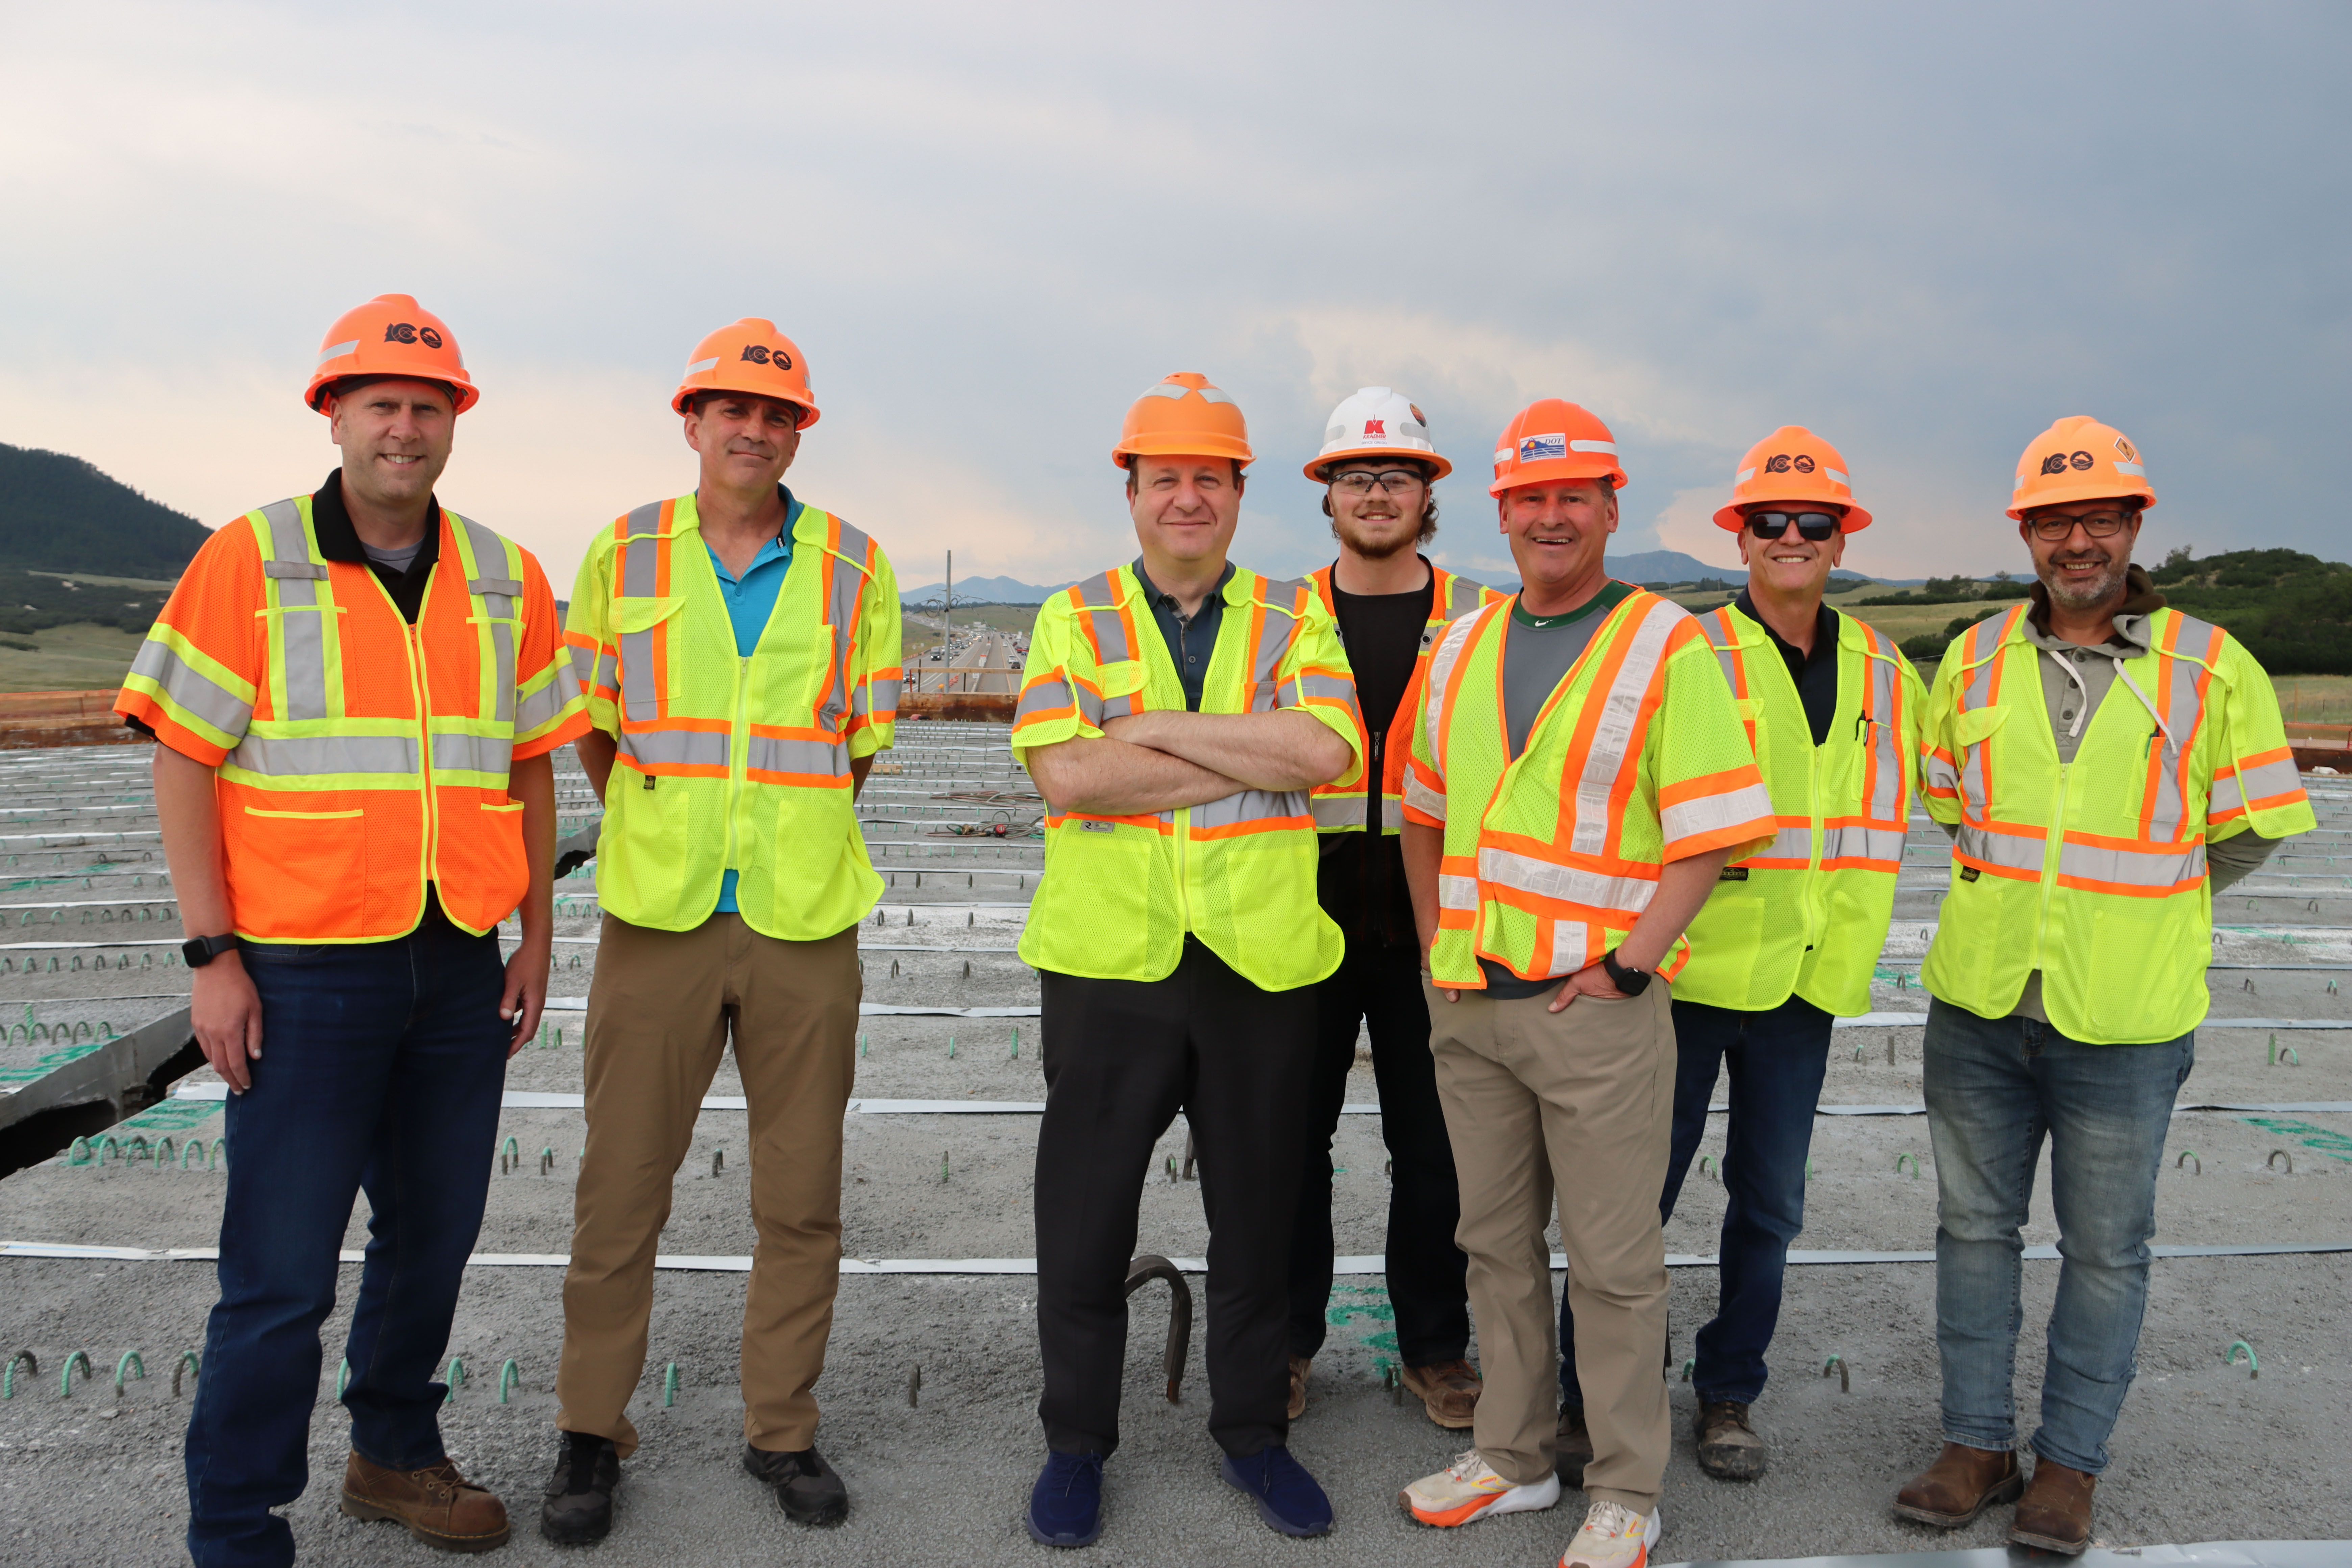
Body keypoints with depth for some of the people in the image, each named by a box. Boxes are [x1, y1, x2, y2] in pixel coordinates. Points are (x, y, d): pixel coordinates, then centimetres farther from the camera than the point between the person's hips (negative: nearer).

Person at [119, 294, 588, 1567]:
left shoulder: (507, 581, 7)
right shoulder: (249, 562, -5)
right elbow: (181, 762, -6)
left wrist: (537, 938, 9)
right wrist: (212, 956, -10)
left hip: (462, 971, 4)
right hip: (304, 970, -4)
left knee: (433, 1236, 15)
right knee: (283, 1270, 0)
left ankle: (394, 1457, 35)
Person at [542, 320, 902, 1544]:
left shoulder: (854, 568, 4)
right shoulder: (623, 556, 5)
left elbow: (865, 739, 10)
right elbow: (591, 727, 12)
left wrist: (794, 833, 8)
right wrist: (664, 836, 12)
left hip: (806, 920, 1)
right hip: (656, 918, 0)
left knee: (800, 1198, 8)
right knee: (621, 1186, 6)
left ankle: (781, 1431, 25)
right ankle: (591, 1433, 24)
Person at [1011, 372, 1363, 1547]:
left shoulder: (1294, 618, 5)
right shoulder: (1073, 620, 3)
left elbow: (1329, 750, -13)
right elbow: (1064, 774, -14)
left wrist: (1163, 725, -15)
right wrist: (1258, 758, -13)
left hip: (1263, 963, 1)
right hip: (1109, 961, 0)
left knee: (1257, 1214, 14)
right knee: (1085, 1217, 9)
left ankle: (1252, 1429, 34)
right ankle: (1076, 1442, 29)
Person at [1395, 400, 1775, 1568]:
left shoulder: (1668, 647, -7)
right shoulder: (1461, 649, 10)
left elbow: (1711, 831, -11)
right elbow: (1424, 813, 18)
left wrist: (1625, 966, -15)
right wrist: (1437, 943, 10)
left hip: (1597, 1004, -5)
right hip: (1467, 1001, 6)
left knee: (1612, 1260, 5)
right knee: (1497, 1241, 16)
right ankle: (1513, 1457, 32)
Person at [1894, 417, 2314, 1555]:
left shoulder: (2211, 668, -4)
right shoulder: (1975, 659, 3)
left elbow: (2254, 828, 3)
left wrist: (2139, 907, 7)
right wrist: (2026, 895, 10)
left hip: (2123, 1024, -3)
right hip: (1979, 1004, 3)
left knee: (2105, 1251, 10)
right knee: (1974, 1226, 12)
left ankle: (2070, 1462, 26)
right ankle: (1977, 1444, 27)